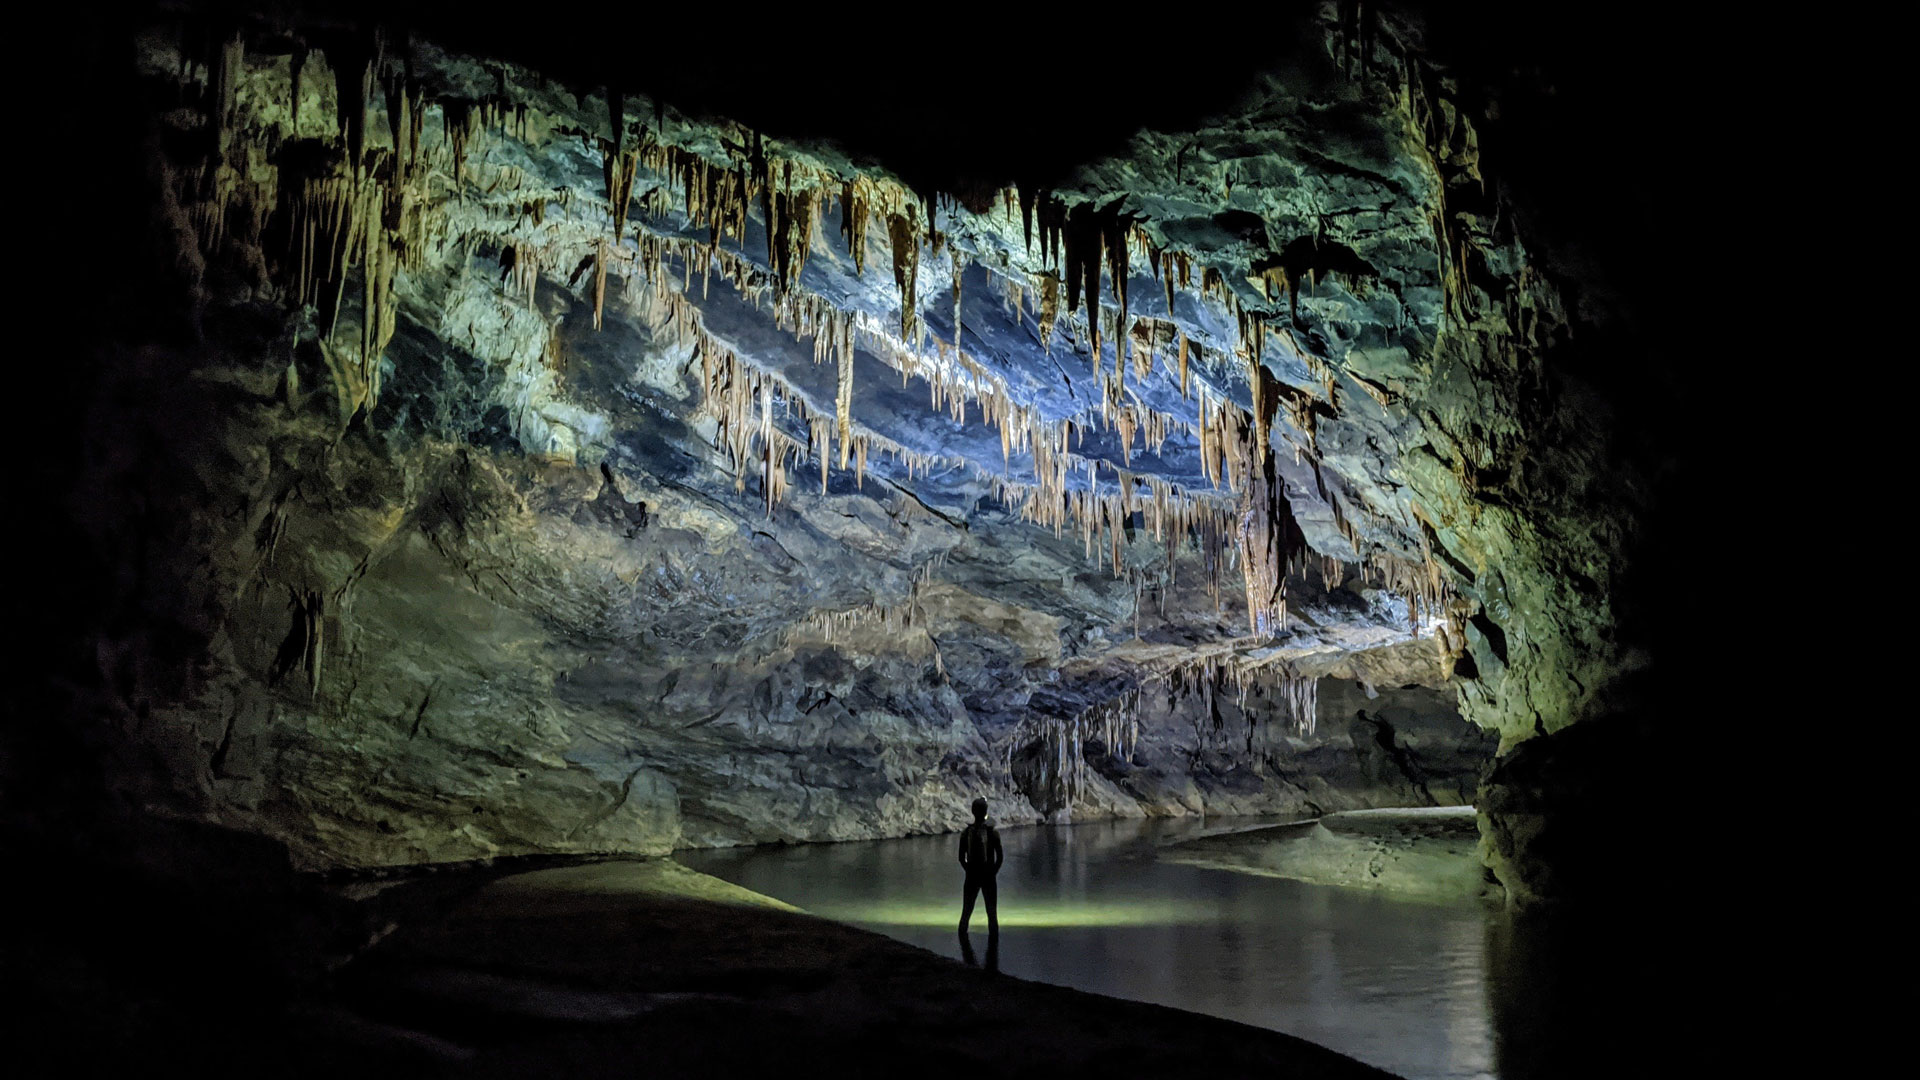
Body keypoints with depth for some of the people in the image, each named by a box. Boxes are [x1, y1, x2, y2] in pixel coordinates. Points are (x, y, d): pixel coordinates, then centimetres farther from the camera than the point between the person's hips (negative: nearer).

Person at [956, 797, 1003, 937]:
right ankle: (992, 945, 5)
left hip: (971, 877, 2)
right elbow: (1000, 857, -8)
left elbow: (961, 858, -2)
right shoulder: (993, 832, -9)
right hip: (988, 878, -2)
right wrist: (993, 872, 4)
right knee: (992, 913, 7)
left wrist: (969, 871, 9)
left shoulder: (965, 832, -3)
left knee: (966, 912, 14)